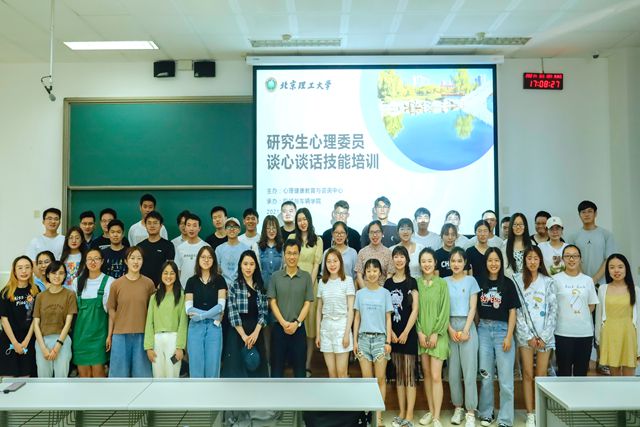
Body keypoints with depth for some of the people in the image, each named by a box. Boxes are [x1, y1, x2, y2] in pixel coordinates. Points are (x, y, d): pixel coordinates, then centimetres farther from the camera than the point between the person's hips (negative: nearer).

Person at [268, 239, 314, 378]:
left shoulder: (306, 277, 1)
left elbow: (307, 303, 0)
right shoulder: (275, 276, 2)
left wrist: (297, 322, -11)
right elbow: (272, 302, -1)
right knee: (277, 364, 7)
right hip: (279, 327, 0)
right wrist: (283, 323, -11)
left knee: (299, 364, 7)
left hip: (298, 328, 0)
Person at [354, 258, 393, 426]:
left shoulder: (385, 293, 2)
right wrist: (355, 340, 3)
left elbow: (388, 319, 2)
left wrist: (388, 341, -5)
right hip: (363, 338, 1)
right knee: (367, 379, 4)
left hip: (380, 338, -1)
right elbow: (357, 318, 8)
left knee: (380, 379, 0)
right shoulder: (360, 293, 6)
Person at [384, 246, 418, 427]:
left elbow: (415, 310, -6)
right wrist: (390, 331, -2)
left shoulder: (411, 281, -2)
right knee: (398, 374, 10)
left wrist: (406, 332, -11)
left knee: (409, 374, -2)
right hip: (393, 333, 4)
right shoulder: (388, 283, 8)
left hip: (408, 333, -4)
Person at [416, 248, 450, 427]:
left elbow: (445, 310, -5)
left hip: (438, 334, -3)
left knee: (436, 376, -6)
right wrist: (419, 332, -4)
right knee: (426, 374, 10)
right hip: (421, 334, 3)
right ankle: (431, 411, 22)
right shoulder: (416, 283, 4)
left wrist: (436, 333, -10)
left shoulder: (442, 283, -3)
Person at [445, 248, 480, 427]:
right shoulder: (444, 282, 7)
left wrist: (465, 330, -9)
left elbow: (472, 308, 0)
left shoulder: (471, 280, 3)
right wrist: (450, 330, -7)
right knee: (453, 371, 6)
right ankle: (458, 407, 18)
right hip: (450, 327, 2)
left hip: (467, 326, -2)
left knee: (469, 370, -5)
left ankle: (470, 412, 1)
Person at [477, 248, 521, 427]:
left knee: (505, 377, 0)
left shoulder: (508, 283, -1)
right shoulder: (480, 283, 4)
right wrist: (477, 329, 2)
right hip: (484, 330, 2)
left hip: (502, 329, -2)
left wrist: (509, 336, -7)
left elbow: (512, 311, -1)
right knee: (485, 375, 11)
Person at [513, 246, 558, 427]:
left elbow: (553, 310, 2)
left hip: (545, 334, 1)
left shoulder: (548, 282, 5)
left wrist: (544, 336, -5)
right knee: (528, 374, 2)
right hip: (525, 333, -1)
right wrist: (529, 335, -7)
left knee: (541, 375, 3)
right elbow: (516, 310, -2)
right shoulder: (517, 280, 0)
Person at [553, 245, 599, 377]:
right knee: (564, 370, 3)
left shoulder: (588, 280, 8)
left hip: (585, 332, 3)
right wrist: (565, 316, -4)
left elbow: (592, 306, 12)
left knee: (581, 370, 10)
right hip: (563, 332, -3)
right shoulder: (556, 279, -2)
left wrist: (580, 314, 1)